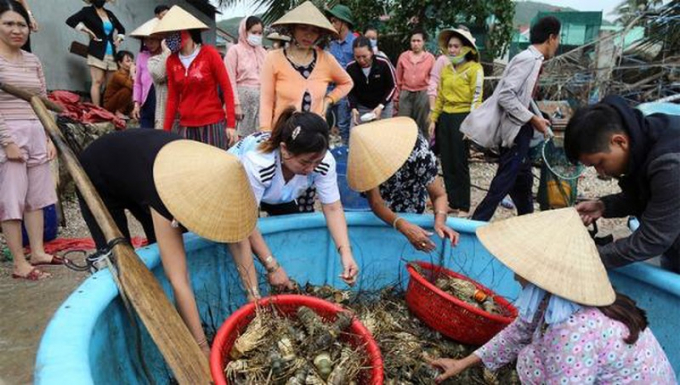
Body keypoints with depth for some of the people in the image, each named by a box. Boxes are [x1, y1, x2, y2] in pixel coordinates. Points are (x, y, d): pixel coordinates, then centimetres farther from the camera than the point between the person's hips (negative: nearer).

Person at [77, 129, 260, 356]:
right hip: (98, 181, -5)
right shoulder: (166, 192, -45)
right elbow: (179, 281, -44)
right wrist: (202, 347, -40)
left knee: (167, 250, 2)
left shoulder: (212, 177, -29)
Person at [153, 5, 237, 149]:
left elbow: (227, 89, -6)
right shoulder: (171, 61, 6)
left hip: (213, 123, -3)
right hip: (186, 125, 4)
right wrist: (166, 130, 7)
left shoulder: (209, 54, -5)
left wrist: (231, 124, -12)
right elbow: (172, 98, 11)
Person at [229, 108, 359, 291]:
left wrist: (345, 252, -38)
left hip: (280, 197, 4)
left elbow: (333, 208, -24)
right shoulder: (257, 161, -44)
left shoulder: (323, 160, -32)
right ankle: (252, 293, 3)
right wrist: (273, 267, -34)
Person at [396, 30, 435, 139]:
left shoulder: (430, 58, -1)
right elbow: (399, 77, 9)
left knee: (423, 125, 7)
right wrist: (397, 93, 10)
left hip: (423, 95, -1)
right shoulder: (403, 56, 5)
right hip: (406, 94, 2)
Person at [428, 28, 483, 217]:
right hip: (445, 118, 6)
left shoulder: (474, 68, -5)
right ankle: (452, 202, 20)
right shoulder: (446, 69, 14)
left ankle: (463, 206, 11)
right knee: (447, 163, 9)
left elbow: (476, 98, -11)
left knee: (460, 164, -1)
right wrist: (433, 119, 11)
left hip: (462, 118, -6)